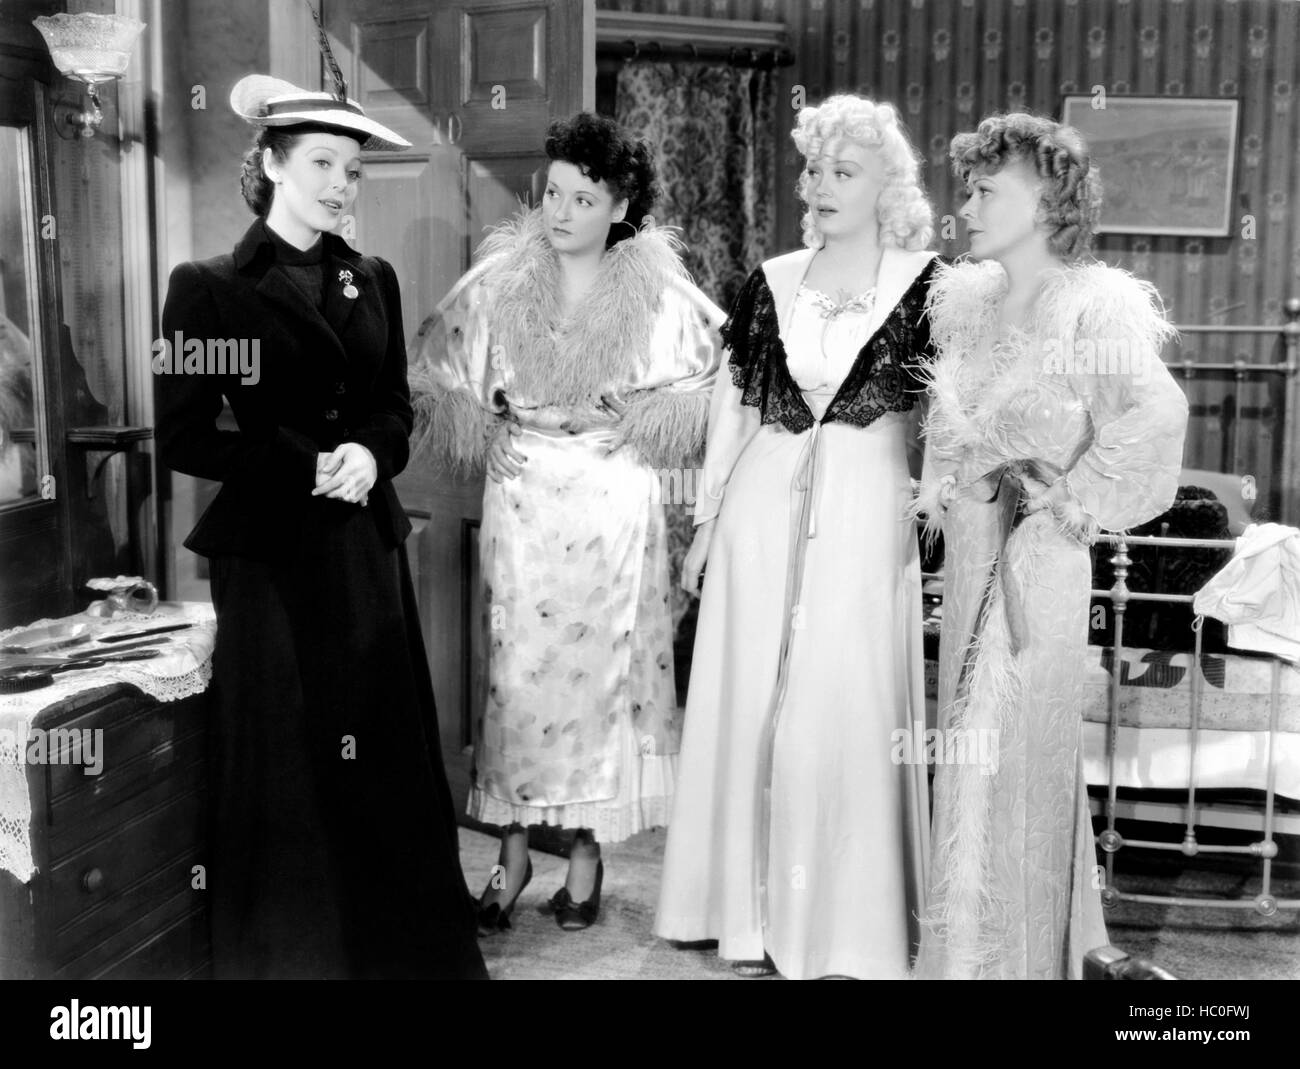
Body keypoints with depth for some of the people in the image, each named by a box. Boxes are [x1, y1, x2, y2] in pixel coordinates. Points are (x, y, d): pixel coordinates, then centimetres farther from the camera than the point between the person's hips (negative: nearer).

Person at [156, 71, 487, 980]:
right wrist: (308, 467, -15)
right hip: (273, 551, -4)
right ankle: (296, 948, 21)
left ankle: (406, 942, 25)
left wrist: (370, 453, -8)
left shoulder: (372, 280, 9)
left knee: (387, 753, 10)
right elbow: (184, 438, -8)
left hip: (367, 545, 5)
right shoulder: (212, 287, -5)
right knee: (288, 762, 3)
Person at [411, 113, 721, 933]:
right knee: (516, 670, 1)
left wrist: (623, 420, -7)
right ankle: (514, 851, 15)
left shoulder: (657, 294, -1)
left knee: (602, 666, 4)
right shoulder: (498, 284, 2)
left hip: (615, 506, -1)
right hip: (522, 503, 1)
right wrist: (498, 426, -3)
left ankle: (588, 854, 19)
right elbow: (452, 387, 11)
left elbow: (704, 391, 3)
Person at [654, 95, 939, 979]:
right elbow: (733, 404, 11)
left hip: (868, 515, -3)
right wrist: (707, 520, 11)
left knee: (848, 713, 1)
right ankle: (756, 915, 22)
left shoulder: (924, 284, -1)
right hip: (764, 507, 3)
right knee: (750, 702, 7)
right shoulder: (772, 282, 8)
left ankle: (847, 927, 17)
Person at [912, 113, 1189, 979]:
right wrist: (941, 489, 11)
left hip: (1038, 554, -7)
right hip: (969, 547, 7)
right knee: (976, 740, 14)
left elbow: (1158, 415, -28)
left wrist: (1074, 500, -20)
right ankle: (978, 938, 32)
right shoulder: (965, 298, 8)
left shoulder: (1094, 306, -13)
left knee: (1010, 751, -1)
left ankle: (1010, 953, 16)